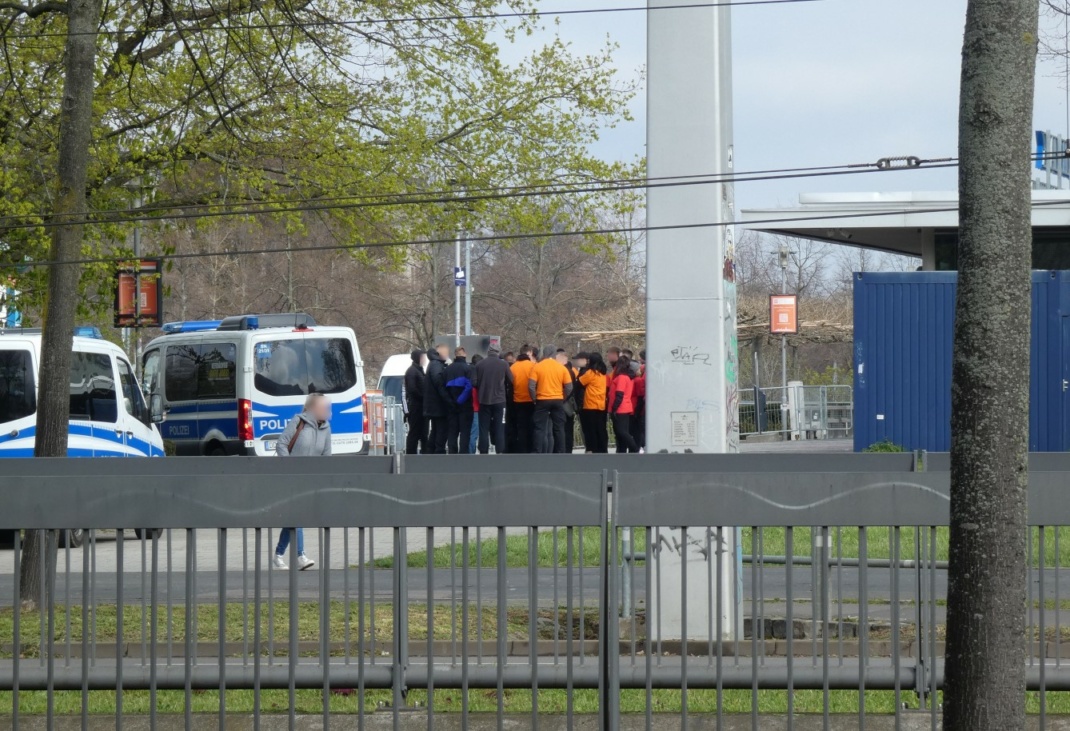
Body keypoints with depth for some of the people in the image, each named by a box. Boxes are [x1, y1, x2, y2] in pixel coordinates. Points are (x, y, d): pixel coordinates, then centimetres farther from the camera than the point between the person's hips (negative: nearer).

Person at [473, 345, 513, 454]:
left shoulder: (479, 364, -6)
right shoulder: (503, 364, -7)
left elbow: (474, 382, -7)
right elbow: (511, 381, -2)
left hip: (484, 400, 0)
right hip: (499, 400, 0)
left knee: (484, 428, 6)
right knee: (499, 428, 6)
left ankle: (483, 453, 4)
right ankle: (500, 452, 3)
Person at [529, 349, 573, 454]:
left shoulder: (537, 367, -5)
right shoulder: (562, 368, 0)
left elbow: (531, 386, -11)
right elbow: (569, 387, -1)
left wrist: (534, 399, 3)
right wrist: (562, 398, 13)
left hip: (542, 401, -2)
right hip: (558, 401, 2)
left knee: (540, 428, 2)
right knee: (559, 429, 9)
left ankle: (539, 455, -4)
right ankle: (560, 454, 10)